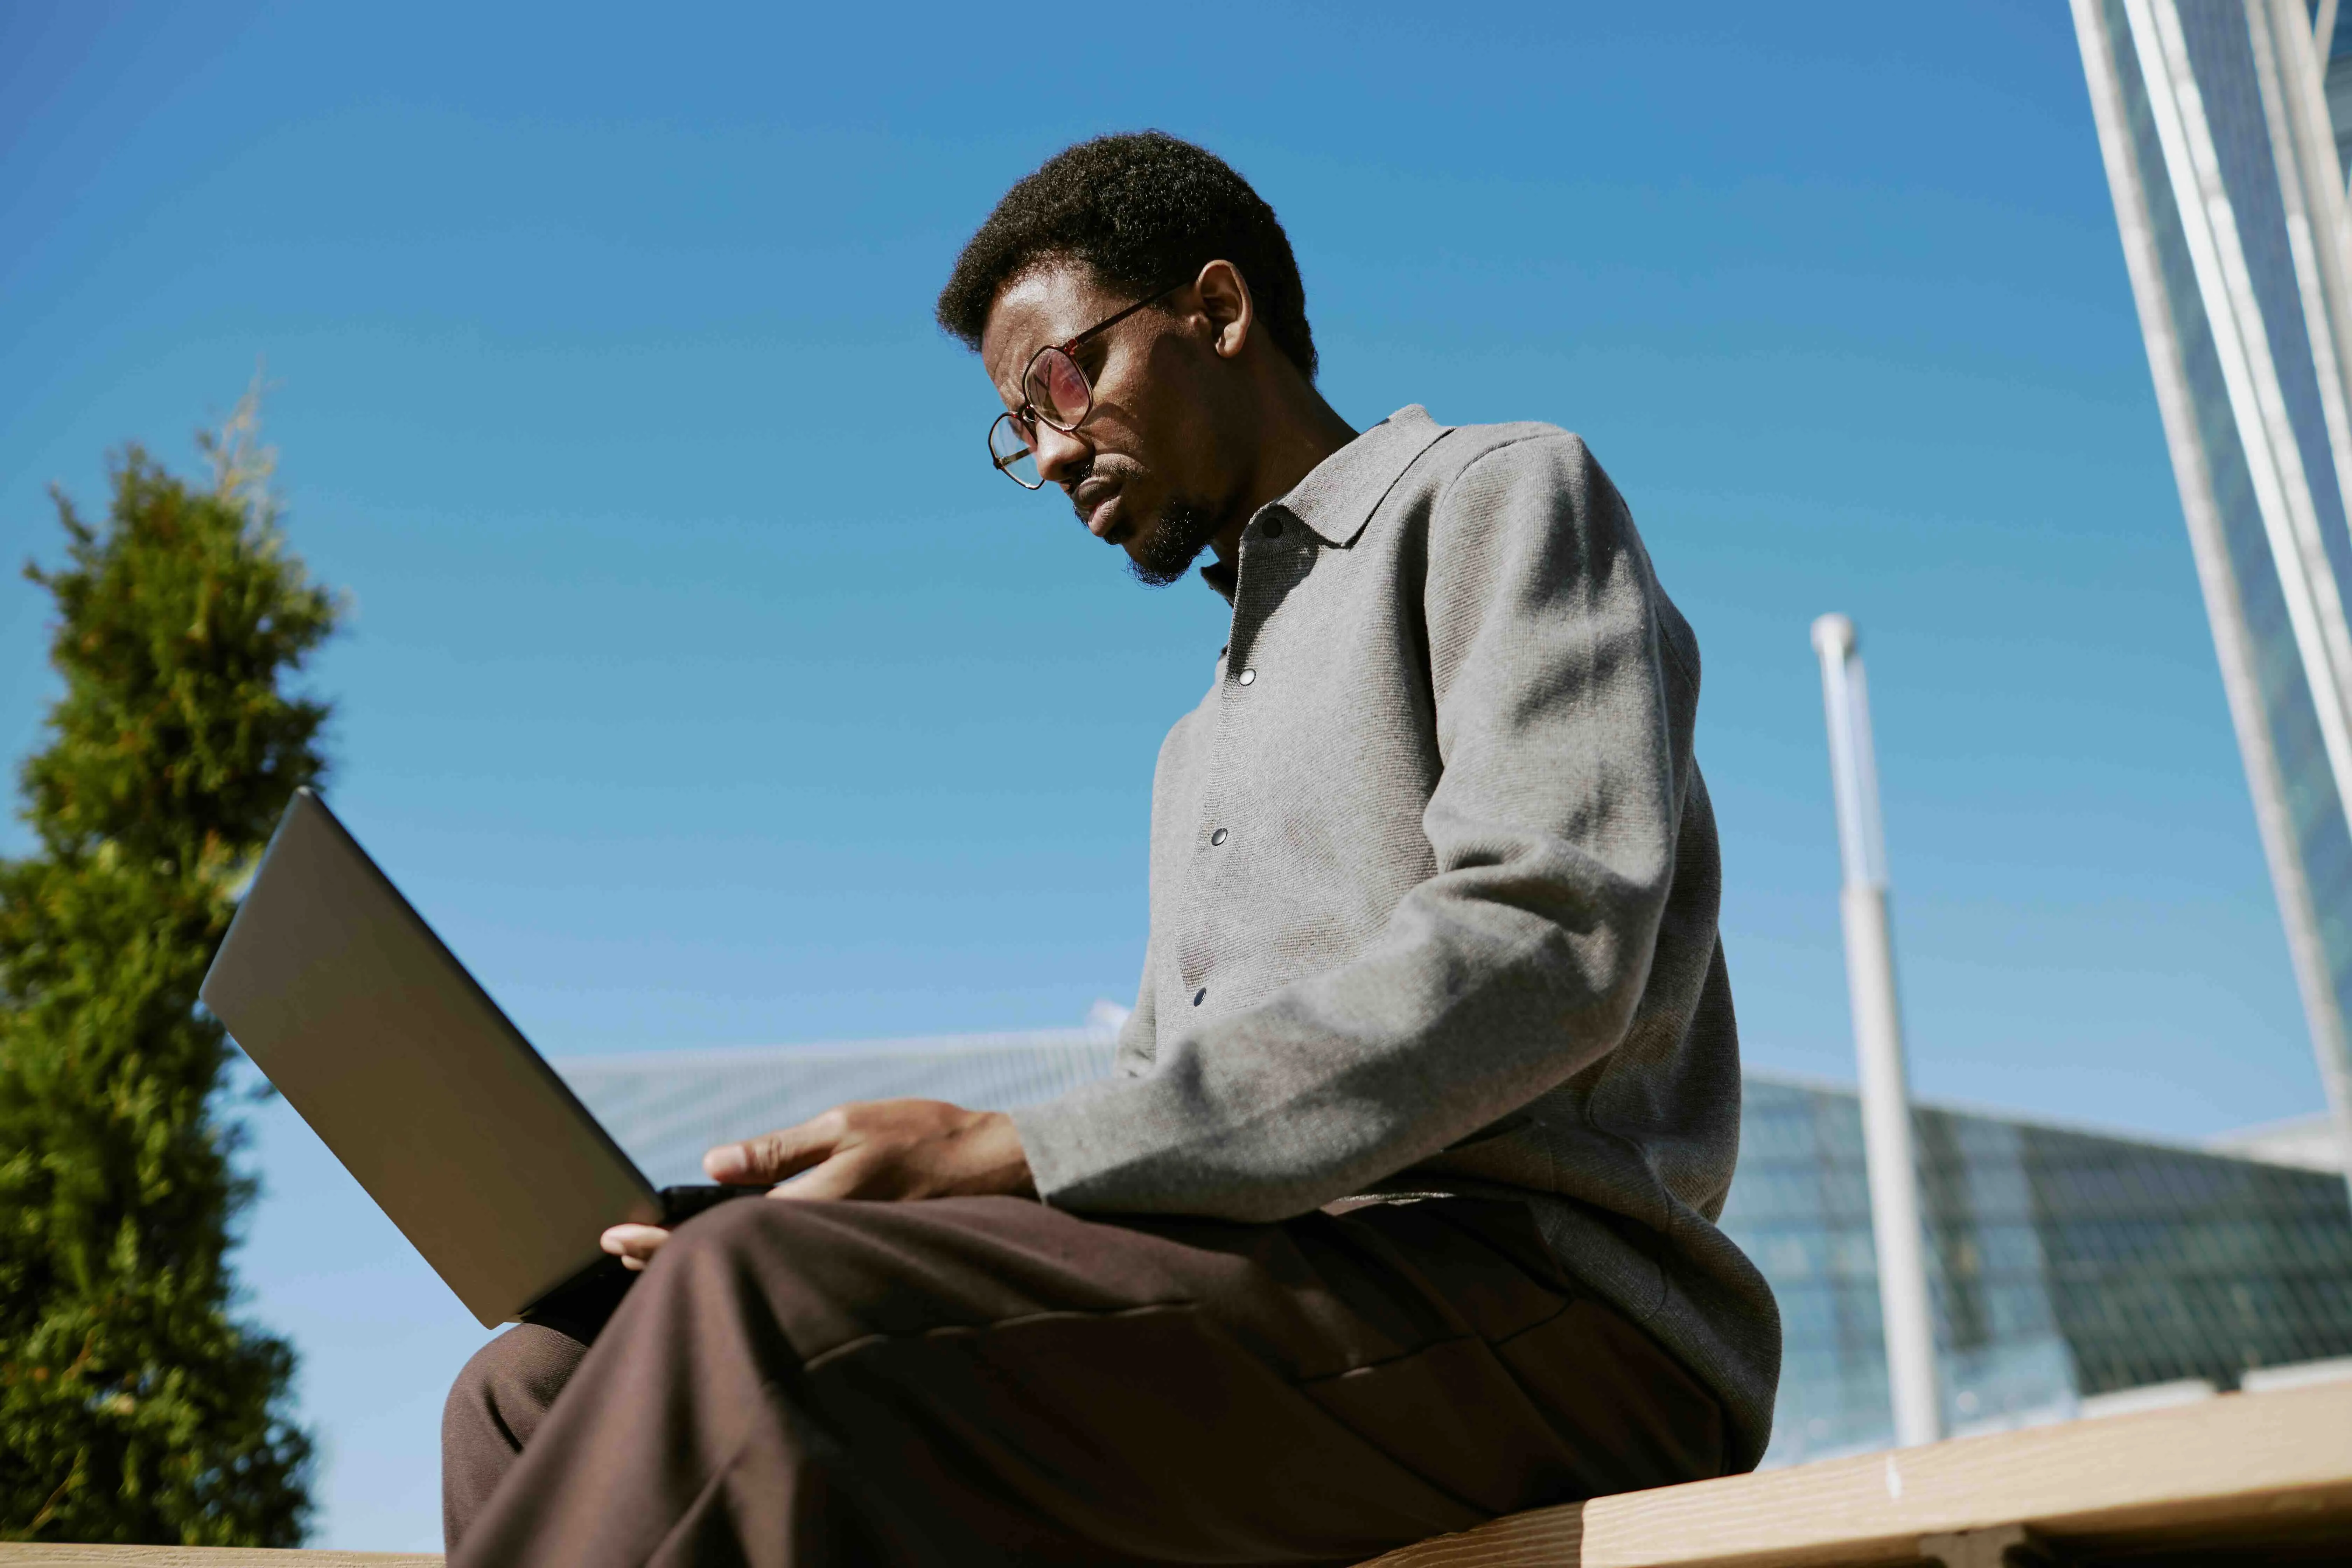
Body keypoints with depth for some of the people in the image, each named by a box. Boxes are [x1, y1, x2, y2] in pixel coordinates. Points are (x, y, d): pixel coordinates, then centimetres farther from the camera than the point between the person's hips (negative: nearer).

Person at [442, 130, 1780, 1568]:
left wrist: (1007, 1153, -18)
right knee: (538, 1391, -5)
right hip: (1260, 1318, 8)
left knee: (777, 1308, -31)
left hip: (1536, 1298, -8)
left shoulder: (1502, 495, 7)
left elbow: (1545, 942, -12)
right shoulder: (1208, 746, 31)